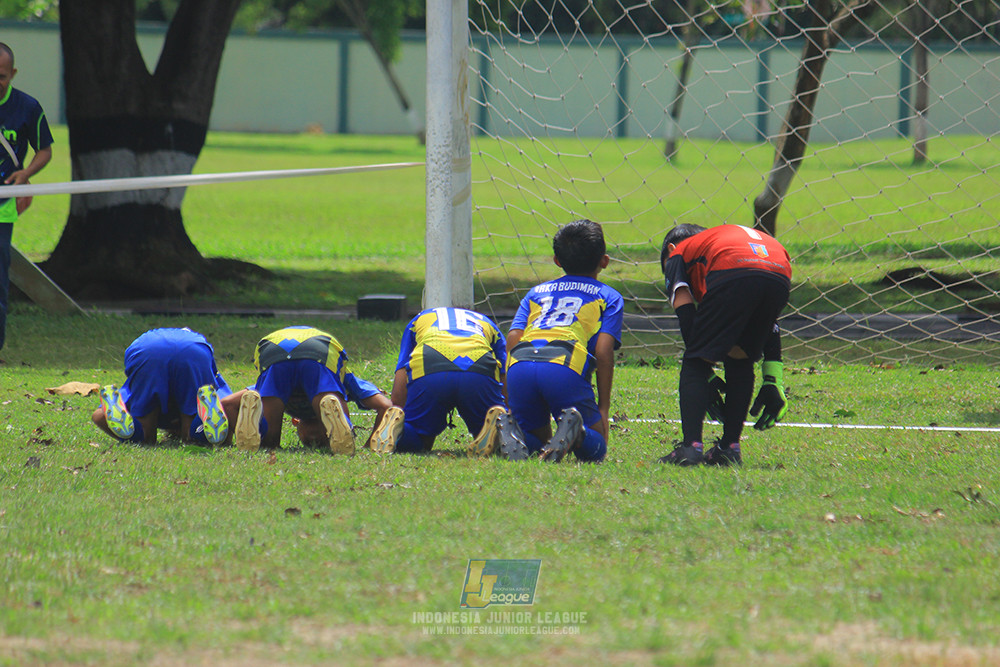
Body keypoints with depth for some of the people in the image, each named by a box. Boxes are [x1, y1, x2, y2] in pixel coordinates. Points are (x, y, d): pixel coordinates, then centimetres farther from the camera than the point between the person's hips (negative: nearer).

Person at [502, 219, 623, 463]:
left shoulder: (536, 292, 33)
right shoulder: (607, 297, 24)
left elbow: (512, 338, 18)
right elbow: (604, 351, 9)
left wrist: (509, 401, 20)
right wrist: (603, 409, 11)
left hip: (520, 364, 3)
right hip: (566, 367, -3)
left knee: (538, 440, 21)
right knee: (595, 450, 10)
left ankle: (508, 433, -15)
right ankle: (574, 432, -27)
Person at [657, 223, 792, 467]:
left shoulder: (678, 254, 32)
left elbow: (687, 318, 17)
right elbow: (769, 324, 35)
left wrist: (707, 376, 18)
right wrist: (774, 381, 31)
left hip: (733, 275, -5)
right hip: (780, 277, 5)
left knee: (695, 363, 10)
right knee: (740, 360, 25)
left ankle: (691, 446, -3)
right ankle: (730, 448, 18)